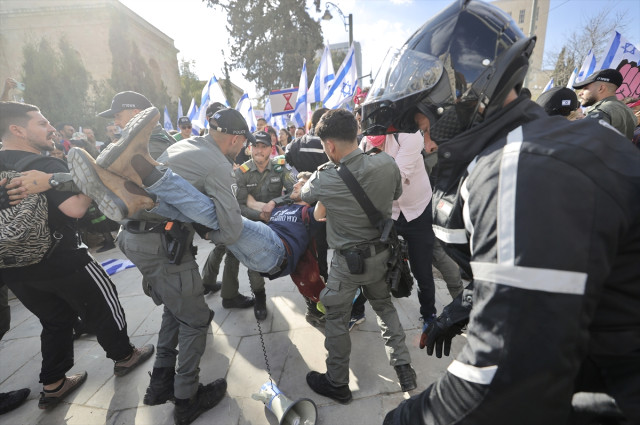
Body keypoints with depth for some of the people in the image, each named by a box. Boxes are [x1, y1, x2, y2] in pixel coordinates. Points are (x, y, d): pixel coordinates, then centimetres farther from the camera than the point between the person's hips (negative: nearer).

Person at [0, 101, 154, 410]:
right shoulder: (45, 165, -19)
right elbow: (75, 208, -31)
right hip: (61, 261, -7)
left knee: (55, 320, 23)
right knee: (102, 306, 14)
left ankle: (53, 385, 33)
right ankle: (124, 356, 31)